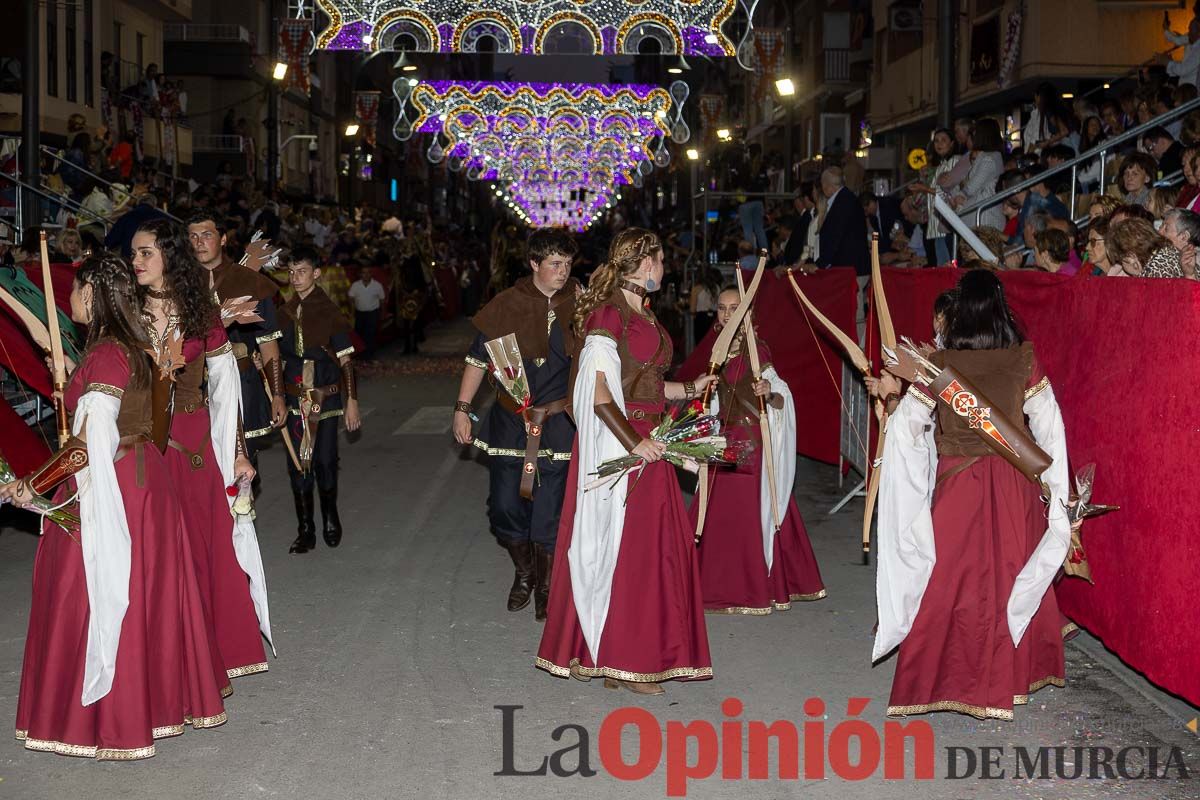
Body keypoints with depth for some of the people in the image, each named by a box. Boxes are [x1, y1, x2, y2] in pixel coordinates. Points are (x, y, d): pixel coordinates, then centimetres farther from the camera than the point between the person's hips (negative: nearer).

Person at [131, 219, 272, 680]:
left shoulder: (200, 313, 2)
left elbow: (224, 386, 5)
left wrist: (237, 451, 4)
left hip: (196, 442, 0)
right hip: (143, 443, 0)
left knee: (211, 543, 4)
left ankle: (222, 645, 18)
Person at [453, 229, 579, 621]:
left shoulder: (579, 304, 0)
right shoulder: (508, 303, 0)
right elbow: (479, 357, 3)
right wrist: (462, 408, 0)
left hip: (558, 422, -1)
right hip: (509, 420, 1)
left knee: (549, 511, 0)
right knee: (504, 505, 3)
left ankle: (546, 589, 19)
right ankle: (524, 572, 30)